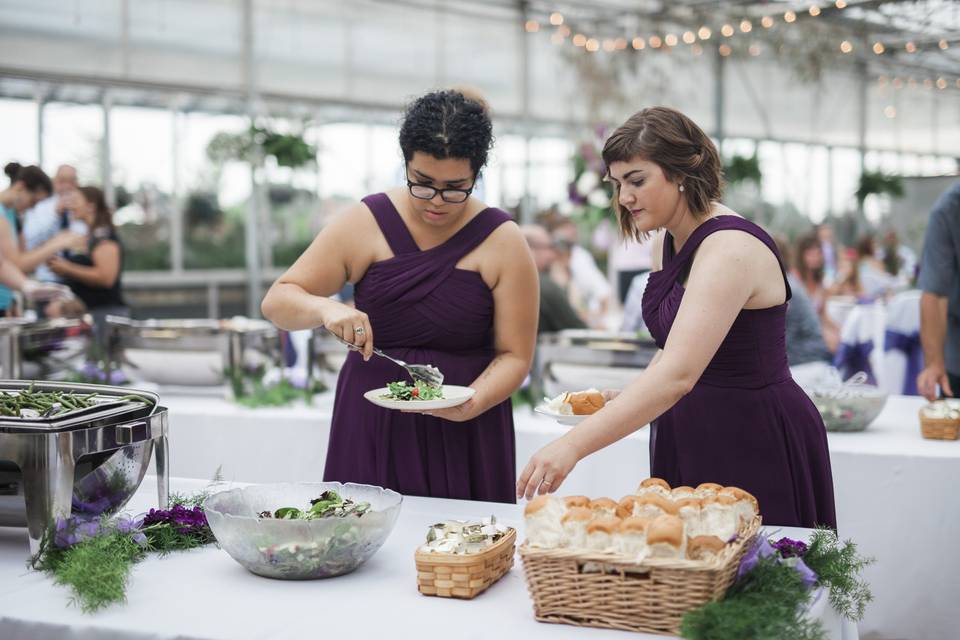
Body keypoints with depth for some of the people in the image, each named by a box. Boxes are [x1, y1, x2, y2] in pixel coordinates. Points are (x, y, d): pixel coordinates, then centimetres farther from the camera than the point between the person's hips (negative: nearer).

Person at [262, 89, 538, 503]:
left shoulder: (502, 242, -3)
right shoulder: (365, 223, -1)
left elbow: (514, 355, -4)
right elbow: (277, 301, 0)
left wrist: (471, 404, -22)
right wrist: (326, 308, -21)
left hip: (464, 437, -1)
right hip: (371, 429, 1)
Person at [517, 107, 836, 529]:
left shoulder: (731, 249, -22)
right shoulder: (668, 244, 7)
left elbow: (679, 374, -33)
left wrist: (574, 445, -38)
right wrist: (625, 399, 3)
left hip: (757, 446, -9)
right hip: (687, 443, 9)